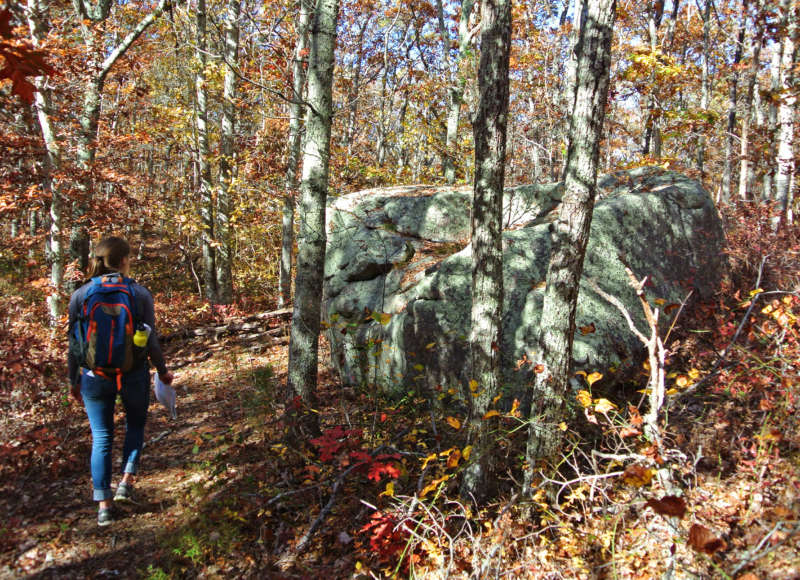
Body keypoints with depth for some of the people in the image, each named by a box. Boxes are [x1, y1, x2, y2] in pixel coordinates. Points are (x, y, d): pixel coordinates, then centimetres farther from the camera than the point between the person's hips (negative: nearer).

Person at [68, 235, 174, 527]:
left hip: (95, 375, 1)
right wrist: (162, 371, 10)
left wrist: (73, 380, 14)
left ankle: (103, 505, 14)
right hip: (133, 374, -1)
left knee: (101, 437, 11)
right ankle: (126, 481, 11)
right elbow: (150, 340, -6)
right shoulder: (140, 294, -8)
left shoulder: (80, 295, -3)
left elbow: (74, 342, 2)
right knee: (135, 425, 24)